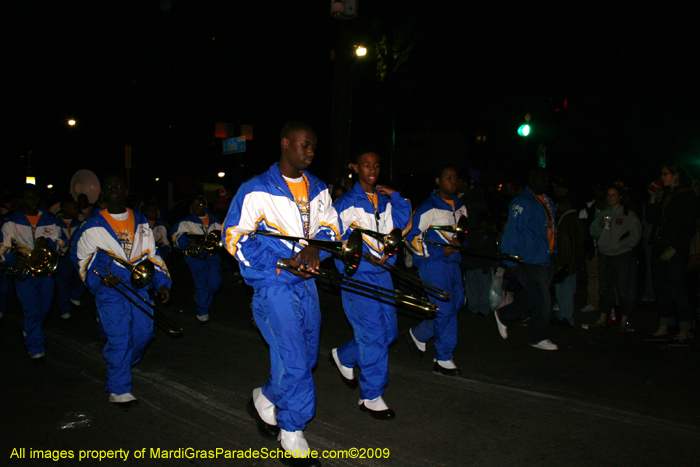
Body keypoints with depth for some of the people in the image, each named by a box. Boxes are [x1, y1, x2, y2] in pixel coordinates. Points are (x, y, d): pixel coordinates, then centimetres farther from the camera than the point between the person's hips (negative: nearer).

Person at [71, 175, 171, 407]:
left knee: (144, 332, 5)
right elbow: (81, 257, 5)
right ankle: (118, 390, 3)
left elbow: (151, 254, 15)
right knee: (119, 338, -11)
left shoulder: (141, 222, 11)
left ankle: (119, 367, 35)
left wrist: (162, 282, 5)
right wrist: (98, 279, -13)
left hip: (138, 287, 4)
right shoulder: (93, 226, -1)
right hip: (109, 289, -4)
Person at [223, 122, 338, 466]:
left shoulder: (318, 189, 10)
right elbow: (235, 237, -10)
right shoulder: (256, 190, -8)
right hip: (273, 283, -7)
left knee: (305, 357, 16)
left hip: (306, 281, 7)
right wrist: (282, 263, -17)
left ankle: (266, 400, 42)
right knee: (294, 361, -9)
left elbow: (330, 227, 13)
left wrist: (314, 249, -11)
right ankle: (292, 437, 10)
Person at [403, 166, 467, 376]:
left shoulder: (460, 206, 13)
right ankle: (443, 360, 8)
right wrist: (440, 251, -17)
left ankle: (418, 335, 27)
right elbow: (411, 235, -13)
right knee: (446, 308, -8)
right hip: (432, 262, -8)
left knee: (457, 301, 10)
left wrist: (460, 241, 2)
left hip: (452, 262, 8)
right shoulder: (429, 208, -10)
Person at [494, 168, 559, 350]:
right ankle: (539, 337, 12)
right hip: (529, 261, -8)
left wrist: (553, 252, 18)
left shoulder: (548, 202, 14)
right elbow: (511, 233, -14)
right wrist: (512, 262, -15)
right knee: (542, 299, -4)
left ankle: (504, 315, 33)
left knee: (531, 296, 14)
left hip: (546, 260, 8)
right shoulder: (521, 203, -13)